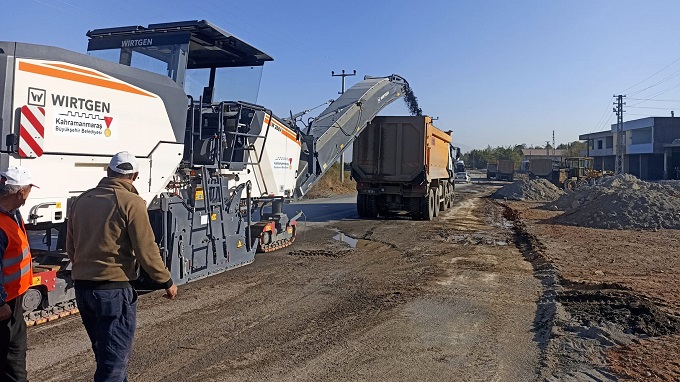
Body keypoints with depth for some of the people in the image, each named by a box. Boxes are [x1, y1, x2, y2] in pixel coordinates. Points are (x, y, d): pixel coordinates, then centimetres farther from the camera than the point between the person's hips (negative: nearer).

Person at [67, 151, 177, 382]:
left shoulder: (81, 200, 8)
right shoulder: (131, 202, -12)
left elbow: (70, 248, 15)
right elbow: (146, 250, -14)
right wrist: (167, 282, -2)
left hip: (82, 287, 7)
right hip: (114, 289, -7)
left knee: (105, 353, 23)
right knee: (114, 359, 2)